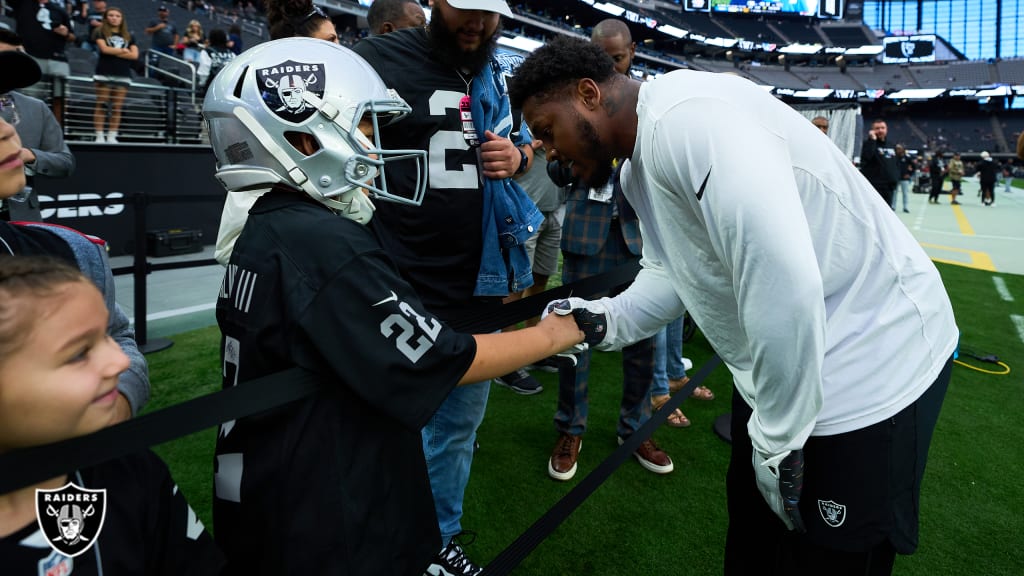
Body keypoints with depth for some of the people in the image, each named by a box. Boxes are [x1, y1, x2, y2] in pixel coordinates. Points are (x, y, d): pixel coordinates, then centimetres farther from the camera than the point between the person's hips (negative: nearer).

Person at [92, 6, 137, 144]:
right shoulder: (101, 33, 8)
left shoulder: (128, 36, 16)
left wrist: (113, 52, -4)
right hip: (104, 73, -2)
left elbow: (134, 55, 2)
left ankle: (112, 137, 4)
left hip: (123, 75, 2)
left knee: (117, 107, 0)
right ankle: (99, 136, -3)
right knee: (101, 105, -4)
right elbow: (104, 49, -9)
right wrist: (123, 50, 0)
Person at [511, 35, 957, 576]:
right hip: (778, 368, 9)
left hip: (876, 363, -9)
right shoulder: (641, 166, 6)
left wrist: (777, 444, -22)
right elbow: (671, 270, 10)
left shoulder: (686, 118, -27)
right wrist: (606, 321, -10)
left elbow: (785, 286, -33)